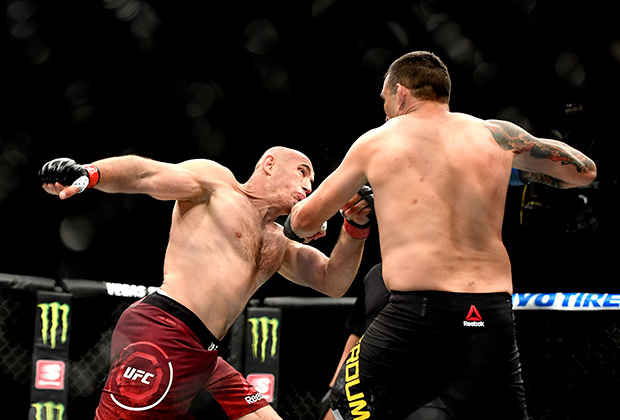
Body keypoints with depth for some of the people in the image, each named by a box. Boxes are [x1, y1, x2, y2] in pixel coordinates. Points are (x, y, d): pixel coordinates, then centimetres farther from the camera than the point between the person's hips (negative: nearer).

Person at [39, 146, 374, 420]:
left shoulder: (280, 244, 29)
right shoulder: (217, 182, 7)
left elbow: (332, 282, 27)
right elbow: (145, 174, -6)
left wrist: (355, 228, 11)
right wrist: (88, 174, -26)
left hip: (204, 358, 9)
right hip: (161, 337, -9)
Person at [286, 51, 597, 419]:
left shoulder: (375, 142, 9)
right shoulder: (496, 135, 11)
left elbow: (304, 221, 18)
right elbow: (584, 171, 20)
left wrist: (295, 219, 43)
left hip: (418, 313, -3)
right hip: (493, 316, 3)